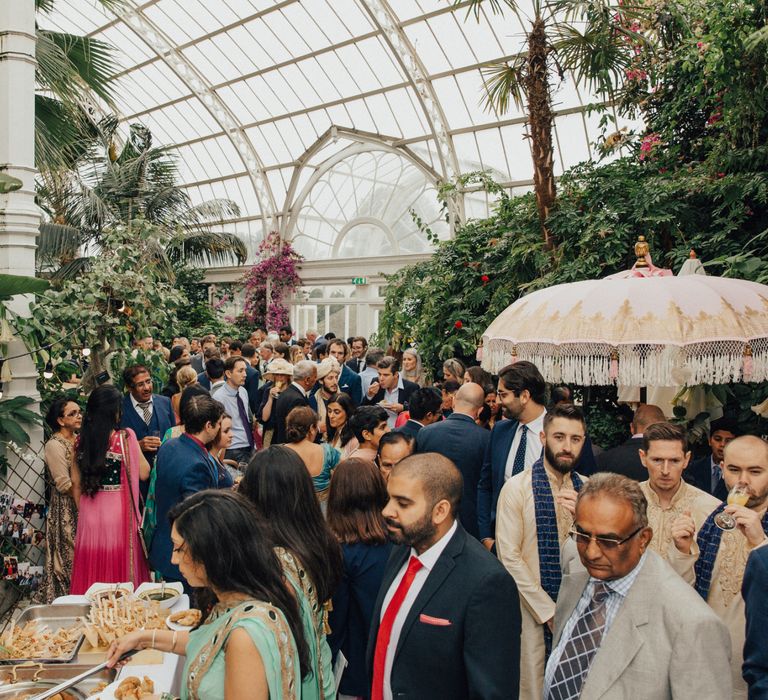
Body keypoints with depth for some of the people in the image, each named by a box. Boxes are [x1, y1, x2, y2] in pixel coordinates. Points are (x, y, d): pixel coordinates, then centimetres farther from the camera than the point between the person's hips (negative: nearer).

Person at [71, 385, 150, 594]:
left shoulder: (82, 441, 0)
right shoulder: (125, 437, -11)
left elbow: (76, 482, 5)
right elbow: (143, 473, -7)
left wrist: (83, 510, 17)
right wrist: (137, 447, 8)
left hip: (90, 512, 4)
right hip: (118, 510, -4)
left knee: (92, 565, 14)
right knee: (119, 563, 7)